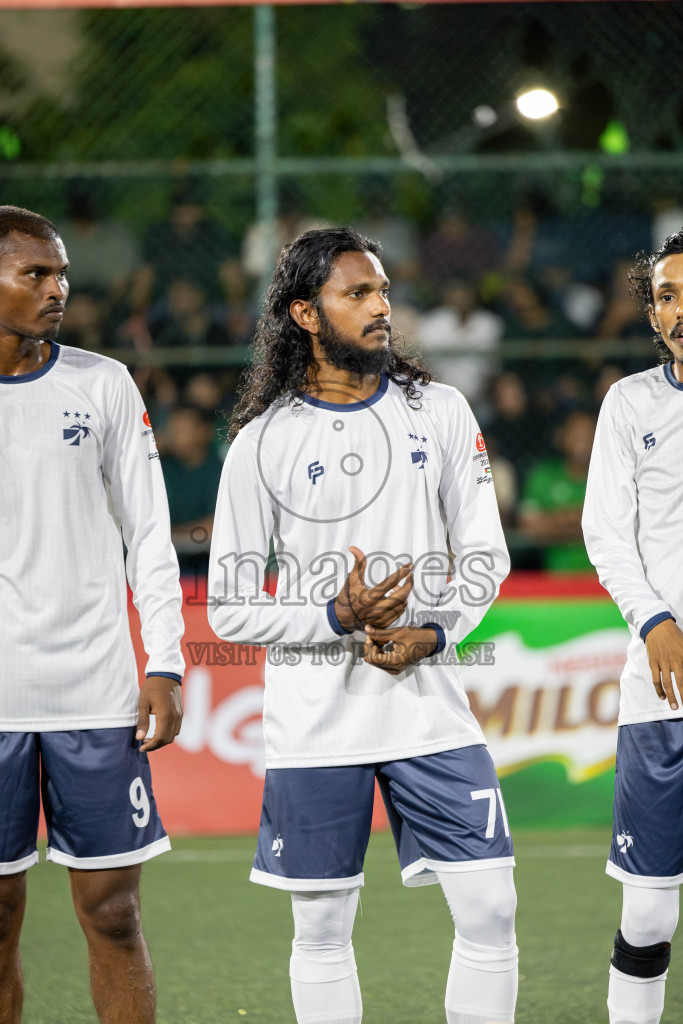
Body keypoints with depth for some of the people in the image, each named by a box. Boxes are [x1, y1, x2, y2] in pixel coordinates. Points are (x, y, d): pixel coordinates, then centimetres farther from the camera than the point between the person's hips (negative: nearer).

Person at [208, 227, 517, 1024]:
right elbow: (230, 608, -3)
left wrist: (432, 634, -9)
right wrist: (339, 619, -17)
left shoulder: (440, 412, 5)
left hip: (428, 703, 2)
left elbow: (485, 557, 9)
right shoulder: (263, 443, -3)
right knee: (321, 928, 6)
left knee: (490, 911, -3)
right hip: (315, 720, -2)